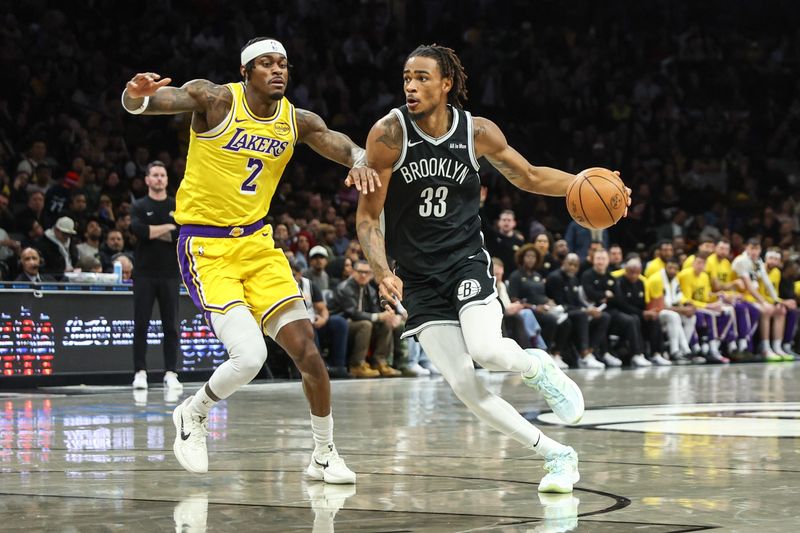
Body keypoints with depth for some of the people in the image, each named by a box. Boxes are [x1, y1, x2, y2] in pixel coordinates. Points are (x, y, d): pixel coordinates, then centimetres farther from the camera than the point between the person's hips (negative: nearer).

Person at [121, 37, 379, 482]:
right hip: (206, 249, -6)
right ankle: (194, 414, 12)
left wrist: (360, 162, -28)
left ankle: (325, 455, 15)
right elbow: (146, 103, -24)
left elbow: (343, 145, -2)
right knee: (249, 357, -19)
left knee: (307, 349, -2)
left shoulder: (297, 121, 3)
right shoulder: (217, 100, -13)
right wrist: (137, 96, -49)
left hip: (257, 243, 6)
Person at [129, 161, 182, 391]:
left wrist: (155, 232, -7)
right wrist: (168, 227, -7)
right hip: (145, 273, -1)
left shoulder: (178, 207, 9)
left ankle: (170, 373, 4)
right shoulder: (139, 207, 5)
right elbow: (138, 230, -14)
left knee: (171, 326, 1)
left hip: (170, 273, 1)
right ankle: (140, 372, 2)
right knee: (141, 325, -2)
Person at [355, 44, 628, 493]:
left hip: (466, 259, 0)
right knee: (464, 386, -11)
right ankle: (557, 455, 2)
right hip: (418, 277, 0)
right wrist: (384, 274, -22)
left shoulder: (478, 132, -5)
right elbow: (368, 217, -7)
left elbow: (529, 177, 12)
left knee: (485, 349, -29)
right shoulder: (389, 133, -11)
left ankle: (539, 368, 7)